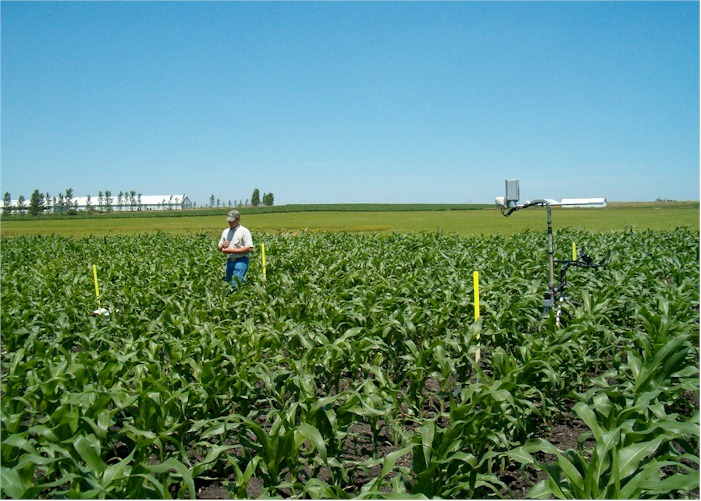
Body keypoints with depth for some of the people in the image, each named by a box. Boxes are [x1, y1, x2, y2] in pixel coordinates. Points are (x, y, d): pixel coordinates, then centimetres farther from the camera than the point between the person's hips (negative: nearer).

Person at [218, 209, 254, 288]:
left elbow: (249, 248, -16)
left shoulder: (244, 231, -7)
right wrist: (222, 246, -7)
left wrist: (232, 250, -16)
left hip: (241, 261, -7)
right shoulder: (225, 232, 13)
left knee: (235, 284, -16)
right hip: (229, 261, 7)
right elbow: (219, 248, 19)